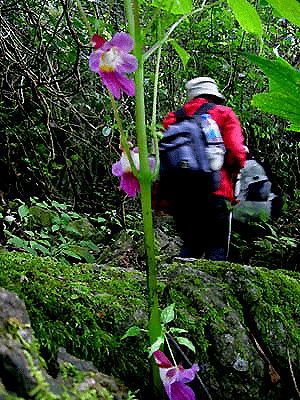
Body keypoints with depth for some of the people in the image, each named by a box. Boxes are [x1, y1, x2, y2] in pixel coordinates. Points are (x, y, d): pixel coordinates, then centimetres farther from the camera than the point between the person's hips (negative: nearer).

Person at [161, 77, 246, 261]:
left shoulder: (174, 118, 18)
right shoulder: (224, 114, 7)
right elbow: (237, 153, -6)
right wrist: (231, 177, 13)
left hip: (177, 194, 4)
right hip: (213, 192, -4)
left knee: (191, 244, 19)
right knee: (217, 247, 3)